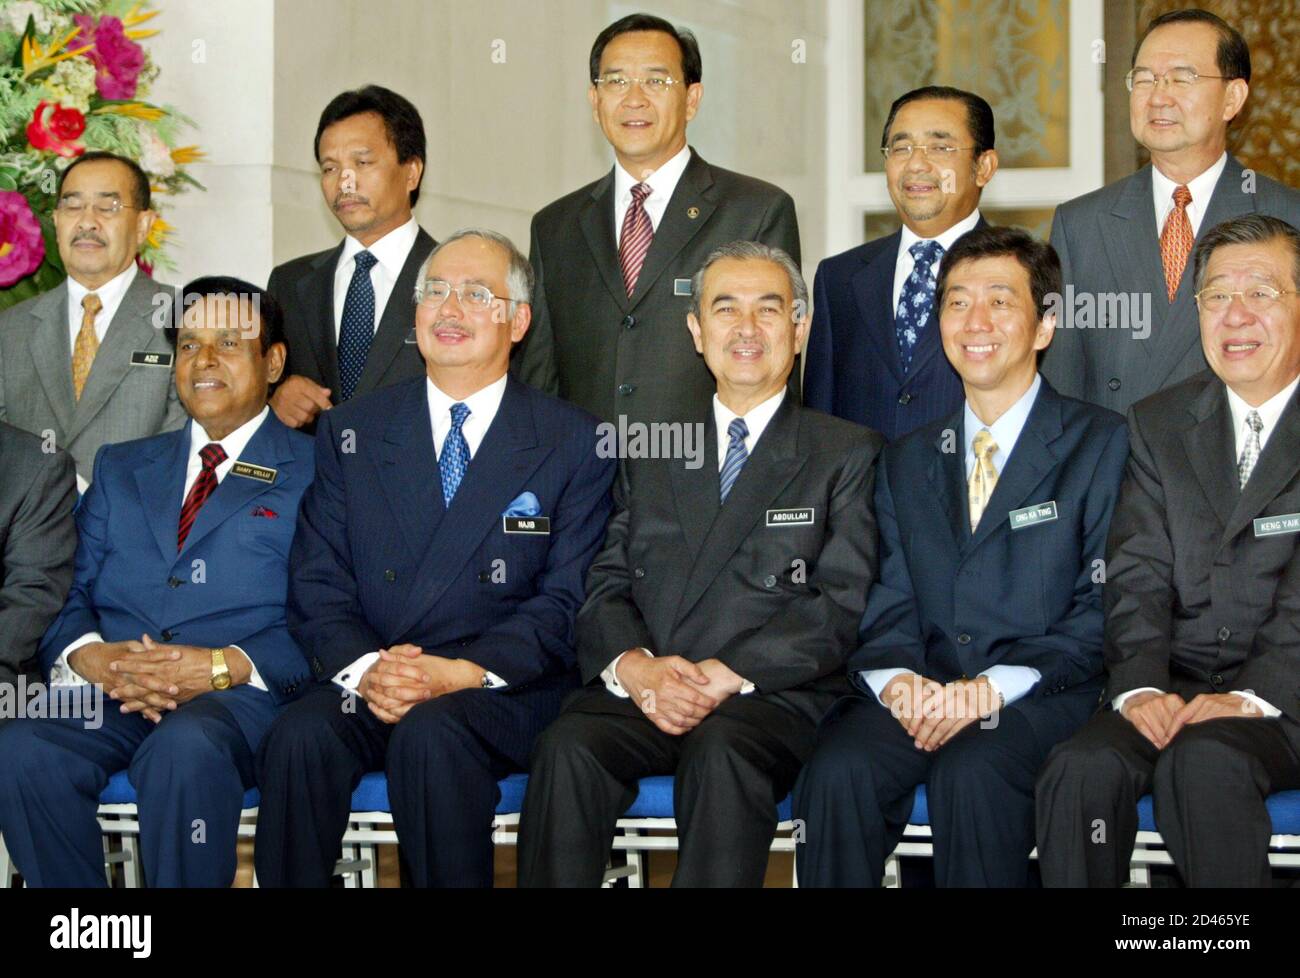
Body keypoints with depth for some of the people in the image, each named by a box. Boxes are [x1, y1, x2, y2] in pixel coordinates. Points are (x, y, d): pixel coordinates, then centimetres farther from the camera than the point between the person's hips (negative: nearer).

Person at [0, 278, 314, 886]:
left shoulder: (314, 474, 10)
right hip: (108, 688, 4)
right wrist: (92, 656, -7)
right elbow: (69, 592, 17)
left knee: (187, 749, -39)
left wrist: (223, 666, -16)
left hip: (237, 693, -4)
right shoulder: (121, 468, 26)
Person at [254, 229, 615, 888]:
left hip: (505, 690, -2)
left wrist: (461, 673, -17)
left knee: (431, 732, -34)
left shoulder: (573, 444, 6)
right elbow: (316, 585, 7)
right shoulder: (351, 432, 14)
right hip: (368, 685, 2)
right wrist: (364, 667, -15)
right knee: (300, 735, -29)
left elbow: (567, 603, -1)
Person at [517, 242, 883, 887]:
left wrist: (725, 675, -14)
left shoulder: (848, 454, 11)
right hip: (642, 691, 3)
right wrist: (633, 665, -10)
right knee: (567, 749, -29)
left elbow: (841, 604, -1)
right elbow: (606, 586, 13)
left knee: (721, 751, -37)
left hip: (772, 696, -3)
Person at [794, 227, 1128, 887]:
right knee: (838, 769, -28)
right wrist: (895, 677, -11)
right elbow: (889, 606, 14)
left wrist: (995, 688, -16)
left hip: (1043, 698, -3)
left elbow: (1103, 610, -3)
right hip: (922, 693, 4)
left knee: (971, 771, -36)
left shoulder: (1102, 444, 6)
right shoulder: (907, 462, 21)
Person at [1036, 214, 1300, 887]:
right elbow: (1138, 579, 6)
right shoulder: (1159, 423, 16)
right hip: (1172, 685, 3)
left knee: (1206, 760, -35)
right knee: (1083, 769, -28)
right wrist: (1141, 686, -12)